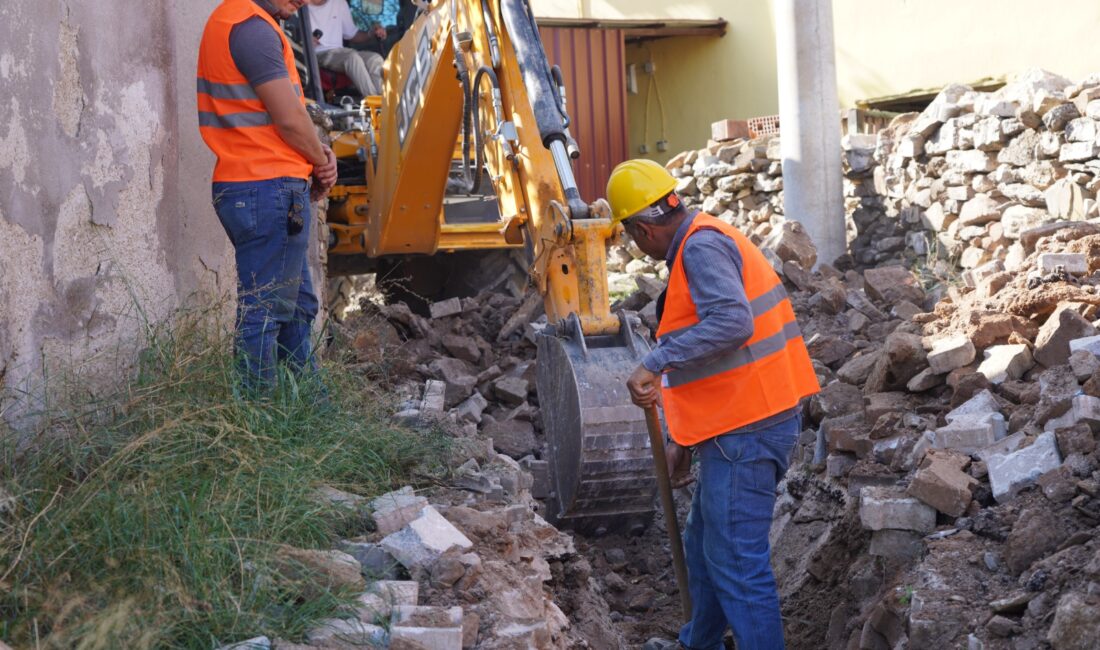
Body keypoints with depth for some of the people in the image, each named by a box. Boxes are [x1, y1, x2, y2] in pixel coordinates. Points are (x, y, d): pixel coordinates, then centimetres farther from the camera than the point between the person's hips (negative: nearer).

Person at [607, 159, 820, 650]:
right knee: (703, 548, 24)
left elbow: (731, 322, -32)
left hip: (747, 431, -11)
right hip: (739, 425, 11)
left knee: (735, 562, -7)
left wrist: (655, 363, -30)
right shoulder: (702, 245, 18)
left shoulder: (703, 246, -14)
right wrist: (684, 438, 26)